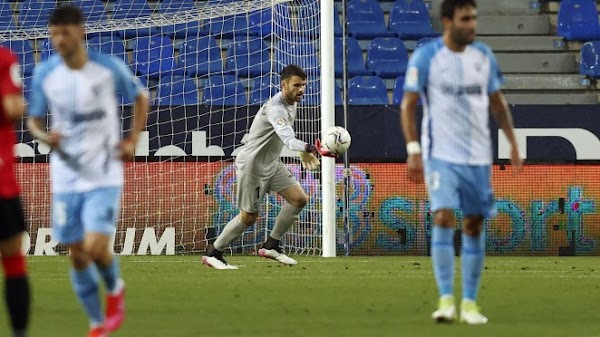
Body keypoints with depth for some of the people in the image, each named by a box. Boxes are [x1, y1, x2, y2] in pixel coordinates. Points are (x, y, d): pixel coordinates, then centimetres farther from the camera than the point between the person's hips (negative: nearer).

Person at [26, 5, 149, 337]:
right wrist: (44, 136, -17)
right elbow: (33, 119, 6)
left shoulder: (109, 68, -9)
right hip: (66, 178, 3)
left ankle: (115, 288, 18)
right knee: (77, 256, 6)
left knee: (96, 248, -16)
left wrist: (132, 140, -2)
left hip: (104, 176, -3)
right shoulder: (45, 74, -5)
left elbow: (141, 97, 8)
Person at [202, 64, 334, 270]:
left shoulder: (292, 102, 2)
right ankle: (213, 254, 15)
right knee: (248, 217, -2)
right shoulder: (276, 109, -30)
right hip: (252, 165, -9)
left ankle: (271, 246, 11)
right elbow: (288, 139, -46)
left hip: (271, 163, 9)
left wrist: (303, 153, 14)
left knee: (299, 199, -1)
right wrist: (309, 149, -64)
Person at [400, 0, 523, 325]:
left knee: (474, 226, 5)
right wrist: (413, 149, -13)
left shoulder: (484, 55, 7)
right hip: (441, 154, -4)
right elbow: (408, 104, -4)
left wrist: (513, 143, 9)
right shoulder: (426, 56, -6)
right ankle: (446, 299, -16)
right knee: (443, 218, -18)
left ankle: (469, 303, 11)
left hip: (478, 155, 4)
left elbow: (497, 102, 16)